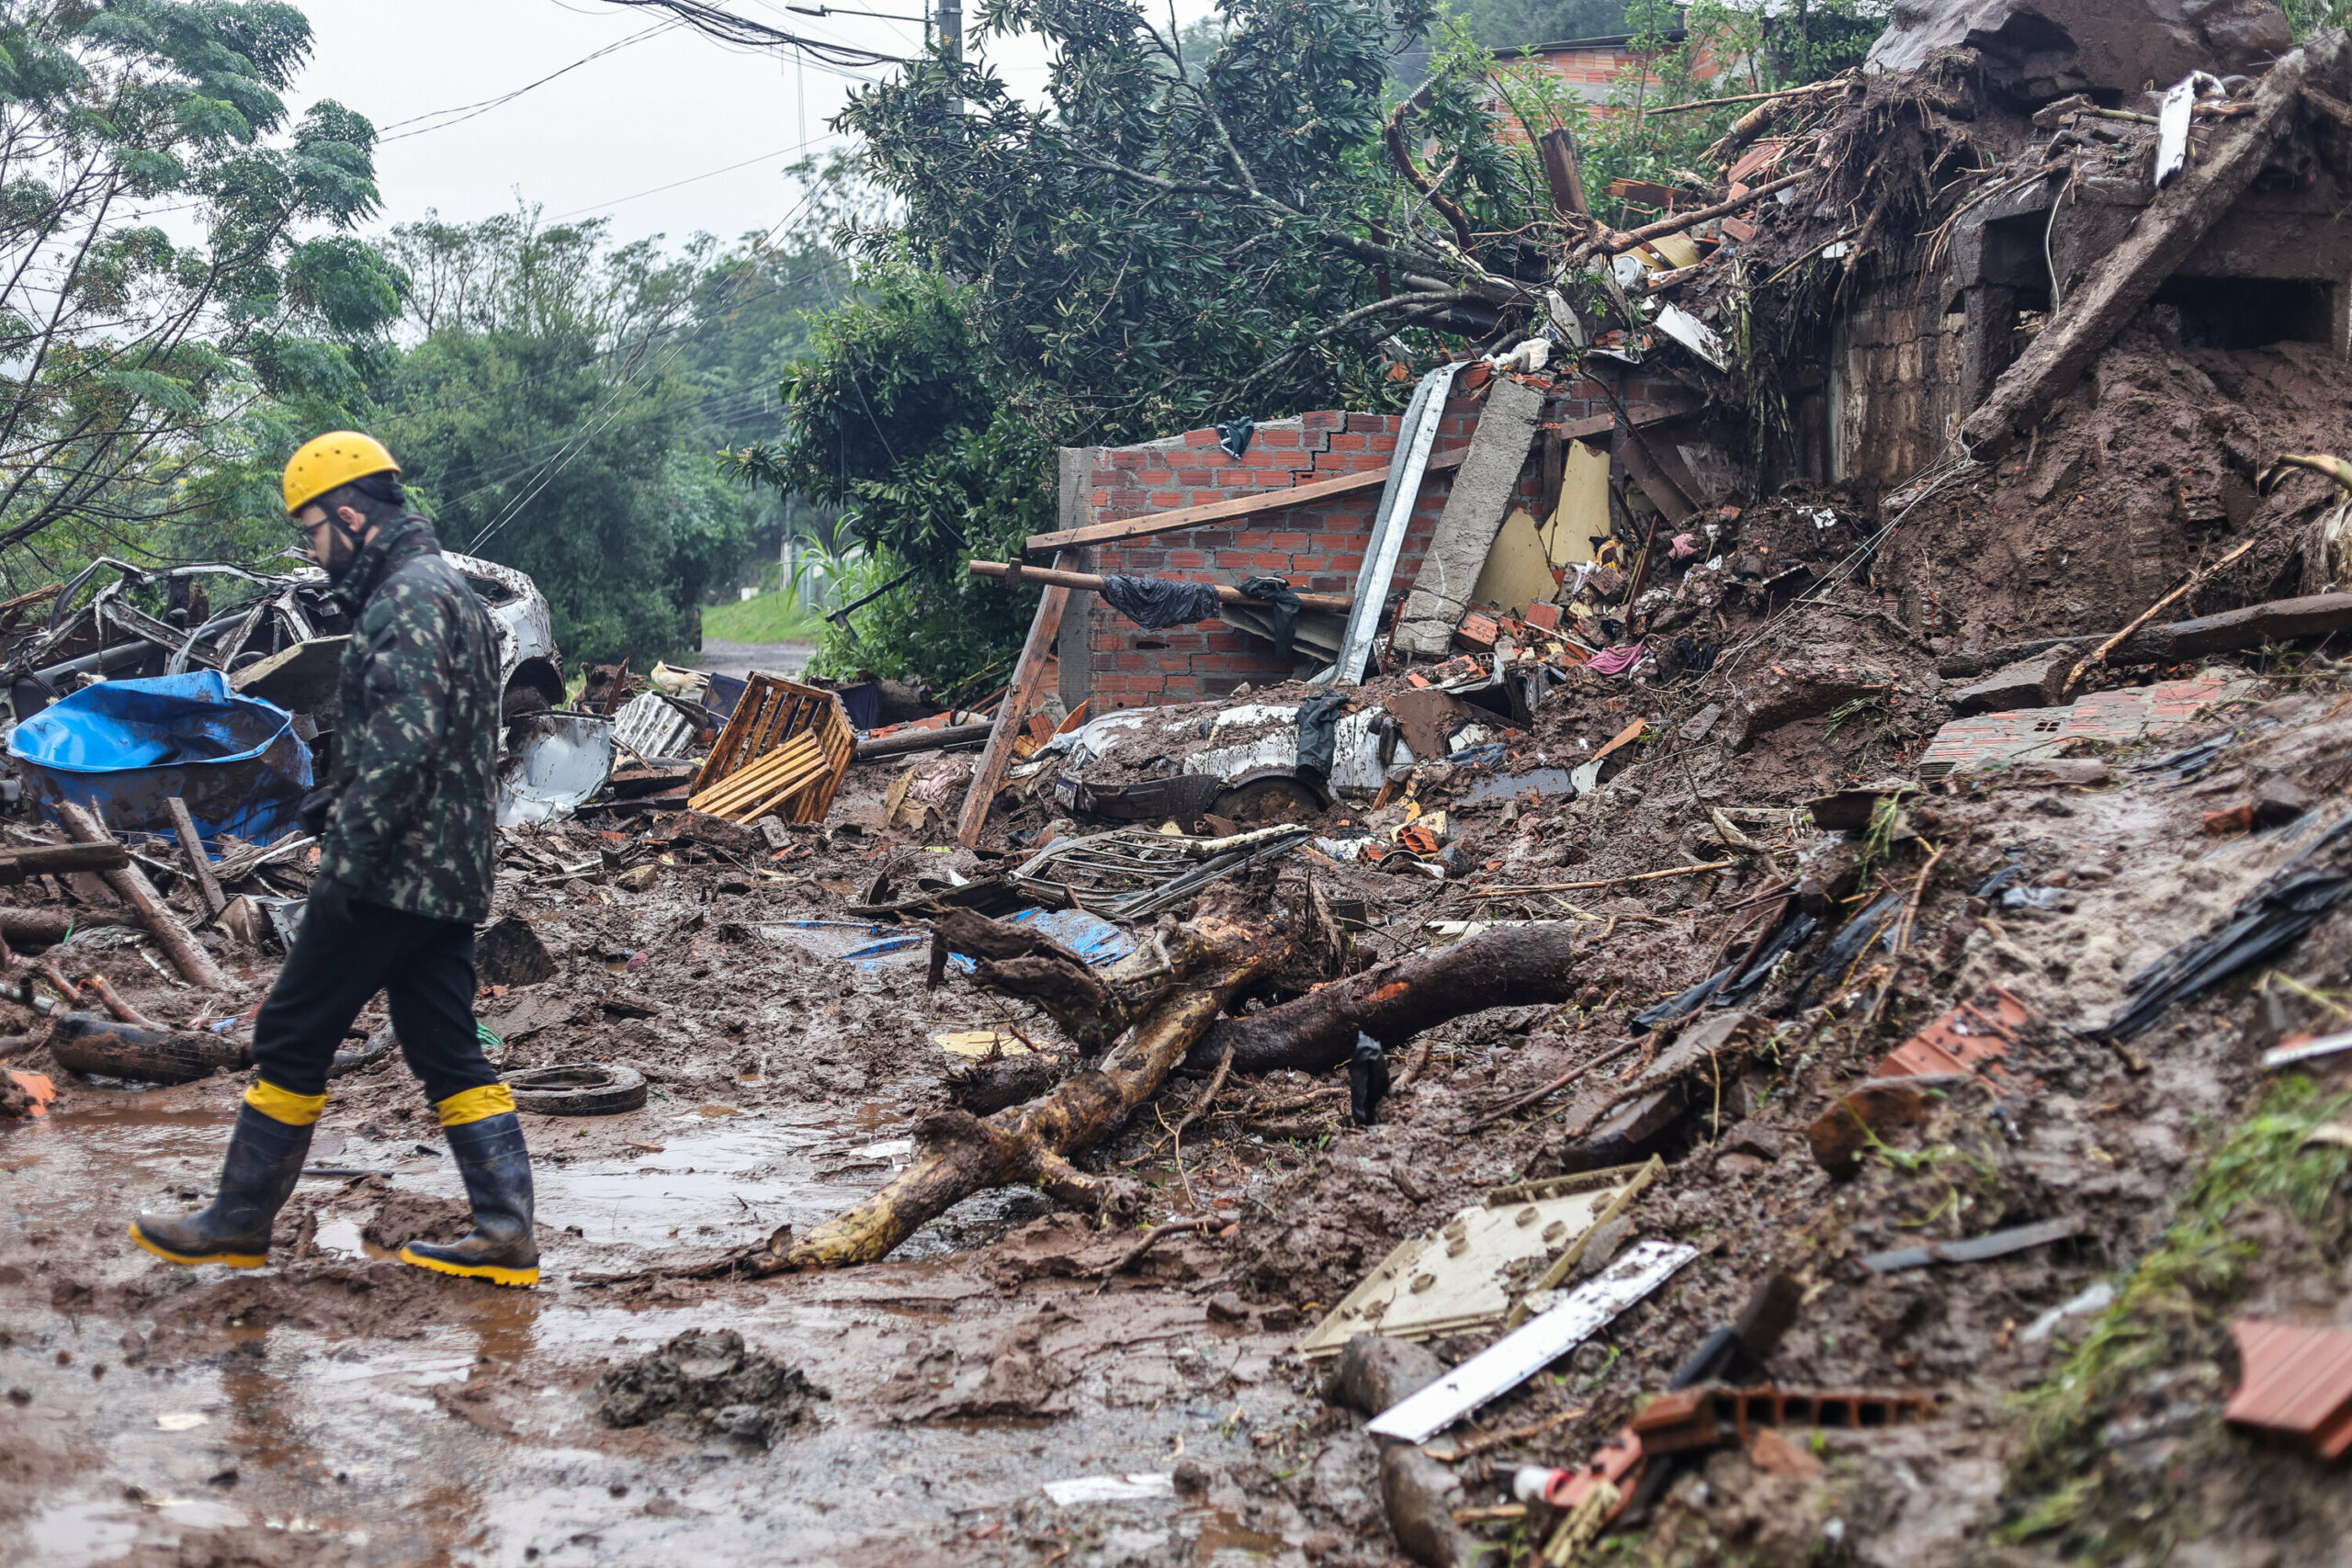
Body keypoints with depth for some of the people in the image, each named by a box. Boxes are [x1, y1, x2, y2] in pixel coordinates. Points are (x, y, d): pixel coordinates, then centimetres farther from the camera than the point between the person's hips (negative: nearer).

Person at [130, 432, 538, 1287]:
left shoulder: (407, 598, -15)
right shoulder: (450, 592, 18)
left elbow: (404, 743, -25)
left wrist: (347, 855, -23)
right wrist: (336, 797, 21)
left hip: (391, 868, -10)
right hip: (450, 873, 10)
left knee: (293, 1039, 2)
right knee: (448, 1051, 8)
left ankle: (239, 1221, 13)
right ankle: (506, 1234, 4)